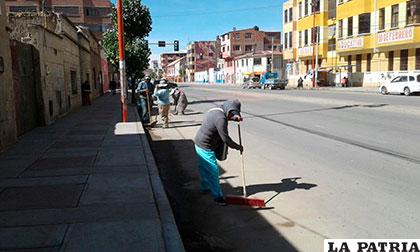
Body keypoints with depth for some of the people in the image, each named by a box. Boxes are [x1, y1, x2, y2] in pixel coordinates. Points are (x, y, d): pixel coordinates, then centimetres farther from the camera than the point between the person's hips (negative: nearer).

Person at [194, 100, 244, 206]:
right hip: (205, 147, -10)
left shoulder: (216, 110, 4)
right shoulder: (220, 119, -26)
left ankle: (205, 187, 41)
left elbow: (226, 117, 26)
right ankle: (217, 196, 7)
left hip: (199, 143, 10)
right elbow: (225, 138, -22)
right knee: (213, 171, -2)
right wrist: (238, 147, -8)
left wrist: (235, 118, 7)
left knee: (204, 168, 24)